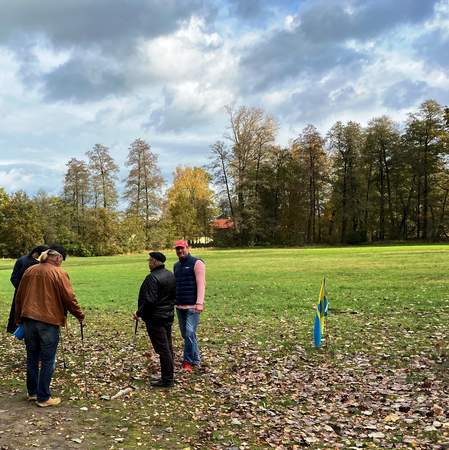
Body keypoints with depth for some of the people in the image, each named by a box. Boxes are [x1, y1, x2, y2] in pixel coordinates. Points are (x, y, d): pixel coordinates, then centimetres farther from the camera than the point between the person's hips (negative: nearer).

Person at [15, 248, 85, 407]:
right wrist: (80, 315, 3)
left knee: (32, 358, 17)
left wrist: (19, 318, 23)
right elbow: (69, 298, -10)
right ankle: (43, 397, 7)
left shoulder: (29, 271, 11)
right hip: (49, 321, -6)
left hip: (28, 320, 6)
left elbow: (19, 297, 14)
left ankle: (32, 392, 27)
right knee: (47, 361, 3)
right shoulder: (58, 273, -7)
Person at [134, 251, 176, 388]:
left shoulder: (152, 278, -20)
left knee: (162, 348, -3)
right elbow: (174, 295, 16)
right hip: (168, 316, 9)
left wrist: (139, 313, -11)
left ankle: (167, 379, 3)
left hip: (155, 318, -9)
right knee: (168, 347, 15)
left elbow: (149, 300, -23)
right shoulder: (170, 275, 9)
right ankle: (168, 376, 25)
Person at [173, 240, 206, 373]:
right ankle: (195, 359, 25)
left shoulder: (196, 263, -6)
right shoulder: (176, 266, 15)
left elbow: (201, 284, -14)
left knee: (190, 333, -13)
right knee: (185, 334, 11)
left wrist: (200, 303, -23)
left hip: (193, 306, -7)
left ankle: (188, 361, -3)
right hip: (180, 306, 7)